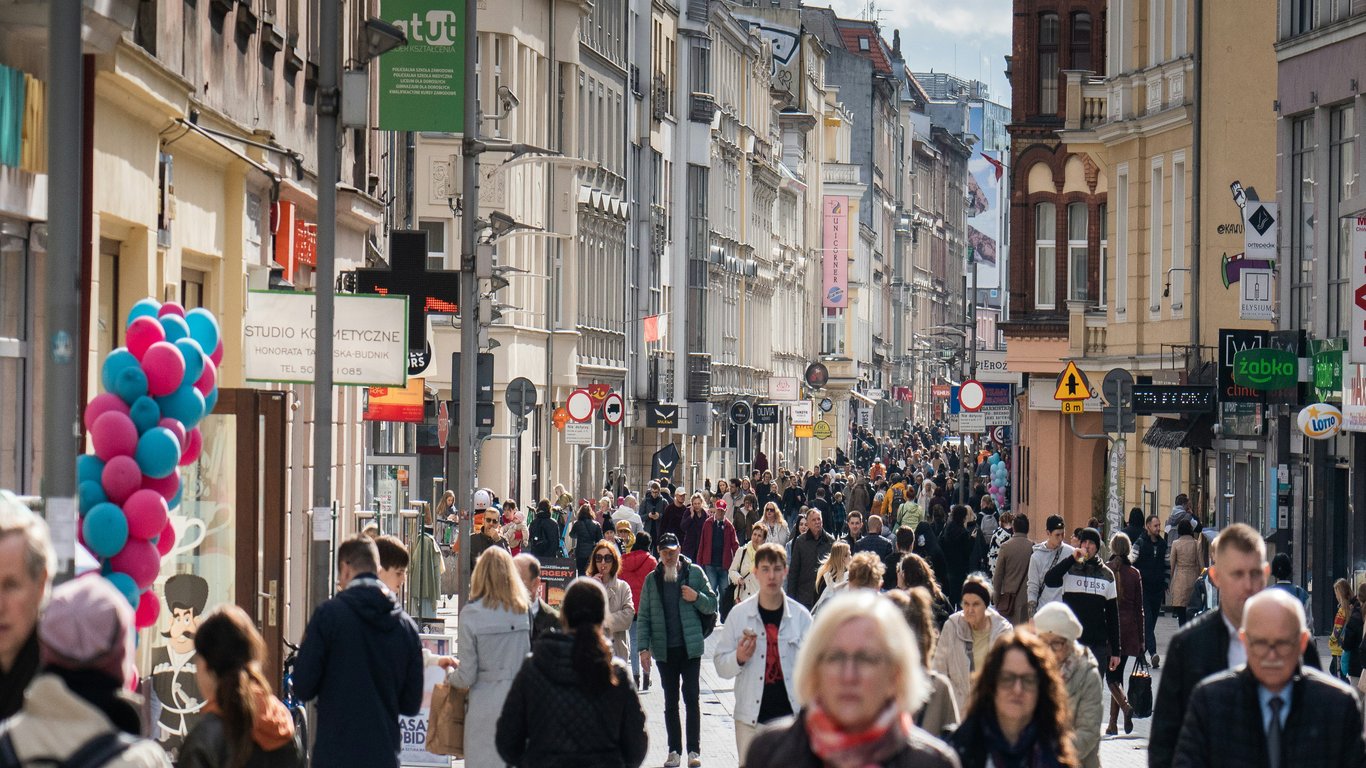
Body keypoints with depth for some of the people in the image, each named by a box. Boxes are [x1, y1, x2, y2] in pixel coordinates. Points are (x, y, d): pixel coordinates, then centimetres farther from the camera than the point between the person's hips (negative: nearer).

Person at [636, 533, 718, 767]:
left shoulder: (695, 573, 2)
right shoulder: (652, 580, 6)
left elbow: (712, 605, 5)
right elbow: (644, 616, 5)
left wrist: (696, 597, -16)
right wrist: (643, 647, -4)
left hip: (690, 647, -2)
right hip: (664, 649, 2)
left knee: (692, 697, -4)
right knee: (670, 701, 8)